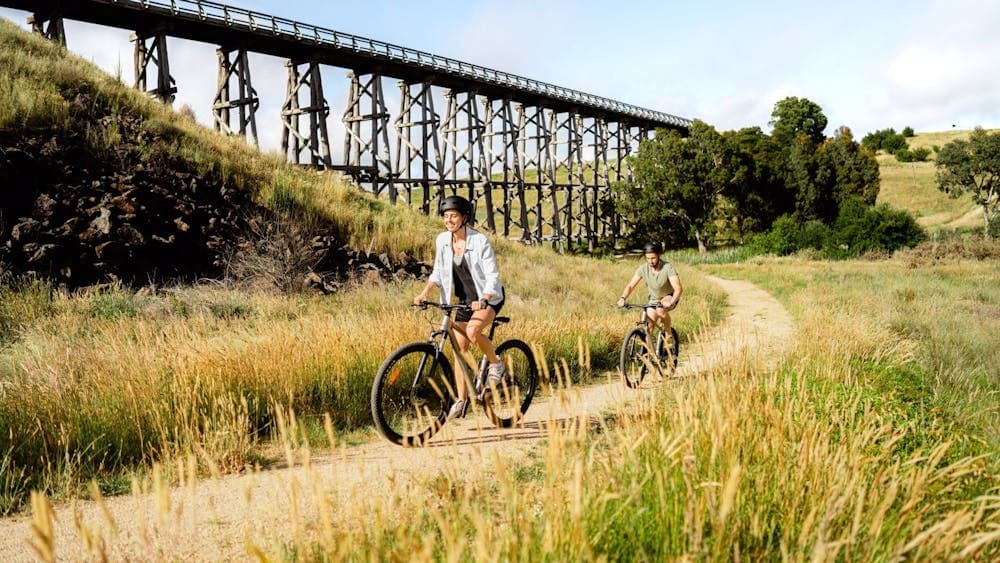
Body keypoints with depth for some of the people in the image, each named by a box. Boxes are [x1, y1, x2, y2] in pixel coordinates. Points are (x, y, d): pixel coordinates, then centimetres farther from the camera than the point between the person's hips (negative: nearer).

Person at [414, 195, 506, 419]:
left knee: (473, 331, -32)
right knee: (459, 348, 1)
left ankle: (496, 364, -5)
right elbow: (438, 272, 4)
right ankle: (461, 400, 11)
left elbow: (492, 276, -21)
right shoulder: (442, 240, -5)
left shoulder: (480, 241, -20)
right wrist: (425, 293, -12)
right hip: (465, 300, 6)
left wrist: (482, 300, -37)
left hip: (489, 298, -5)